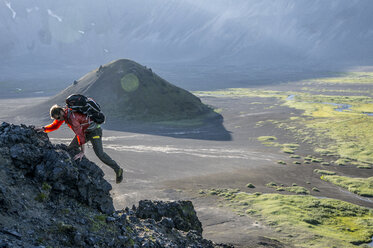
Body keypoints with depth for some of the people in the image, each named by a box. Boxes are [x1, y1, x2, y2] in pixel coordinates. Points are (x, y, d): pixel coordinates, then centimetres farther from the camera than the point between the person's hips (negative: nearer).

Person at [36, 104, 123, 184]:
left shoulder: (72, 116, -32)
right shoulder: (63, 114, -3)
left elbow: (79, 134, -36)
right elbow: (55, 125, 12)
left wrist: (82, 152, -36)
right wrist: (43, 129, -6)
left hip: (94, 131, -9)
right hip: (84, 131, 9)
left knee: (99, 153, -18)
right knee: (71, 148, 2)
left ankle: (118, 170, -7)